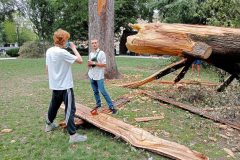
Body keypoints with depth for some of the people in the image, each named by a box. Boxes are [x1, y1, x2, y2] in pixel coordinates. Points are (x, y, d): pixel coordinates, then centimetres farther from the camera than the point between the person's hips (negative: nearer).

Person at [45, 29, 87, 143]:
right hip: (65, 86, -8)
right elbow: (80, 60, -19)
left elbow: (47, 68, 13)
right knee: (70, 109, -4)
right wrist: (73, 48, -7)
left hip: (54, 85, 8)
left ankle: (49, 125, 45)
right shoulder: (62, 52, -20)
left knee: (54, 106, 25)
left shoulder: (49, 51, 5)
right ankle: (73, 135, -2)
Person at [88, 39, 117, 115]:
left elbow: (104, 64, -15)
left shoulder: (101, 53, -8)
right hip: (91, 75, 6)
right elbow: (89, 64, 16)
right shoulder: (91, 54, 11)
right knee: (95, 91, 13)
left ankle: (111, 106, -3)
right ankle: (98, 104, 28)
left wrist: (94, 63, -19)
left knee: (103, 91, -9)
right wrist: (89, 63, -8)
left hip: (99, 76, -6)